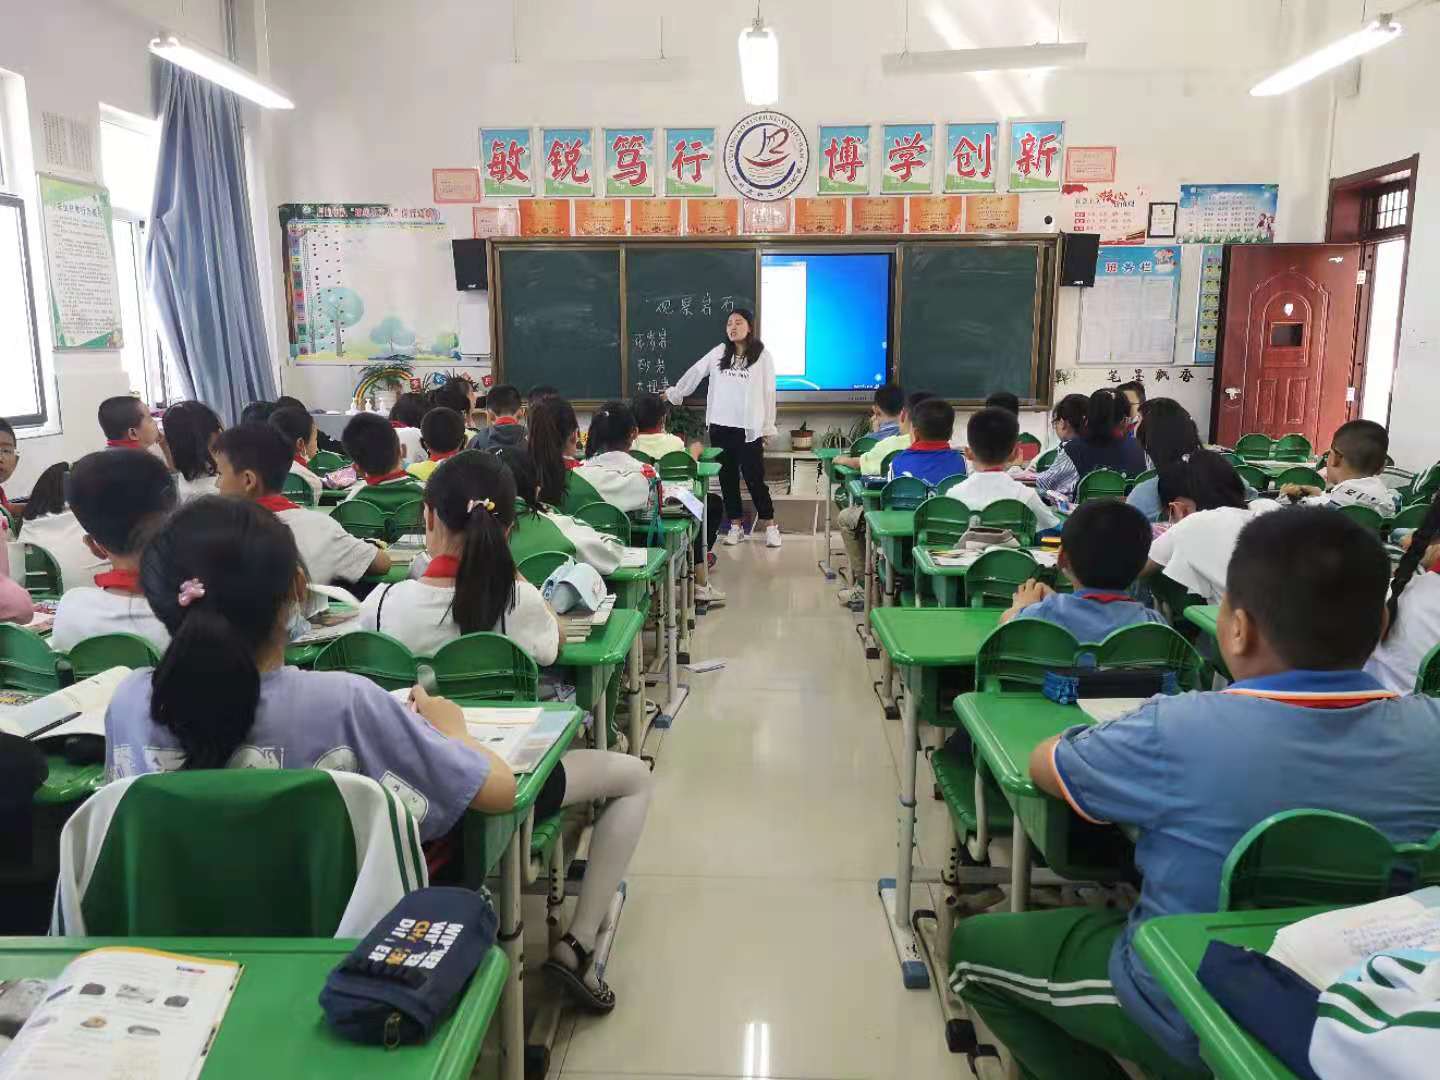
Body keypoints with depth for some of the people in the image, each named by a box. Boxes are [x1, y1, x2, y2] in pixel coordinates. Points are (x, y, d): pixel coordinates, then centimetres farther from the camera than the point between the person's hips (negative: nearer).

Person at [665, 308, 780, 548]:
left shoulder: (762, 355, -2)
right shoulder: (719, 353, 6)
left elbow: (768, 393, -1)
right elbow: (695, 373, 17)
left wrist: (768, 427, -2)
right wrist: (674, 394, 24)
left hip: (749, 428, -4)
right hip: (720, 426, 4)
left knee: (755, 478, -4)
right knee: (728, 477, 9)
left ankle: (770, 525, 9)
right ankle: (735, 525, 18)